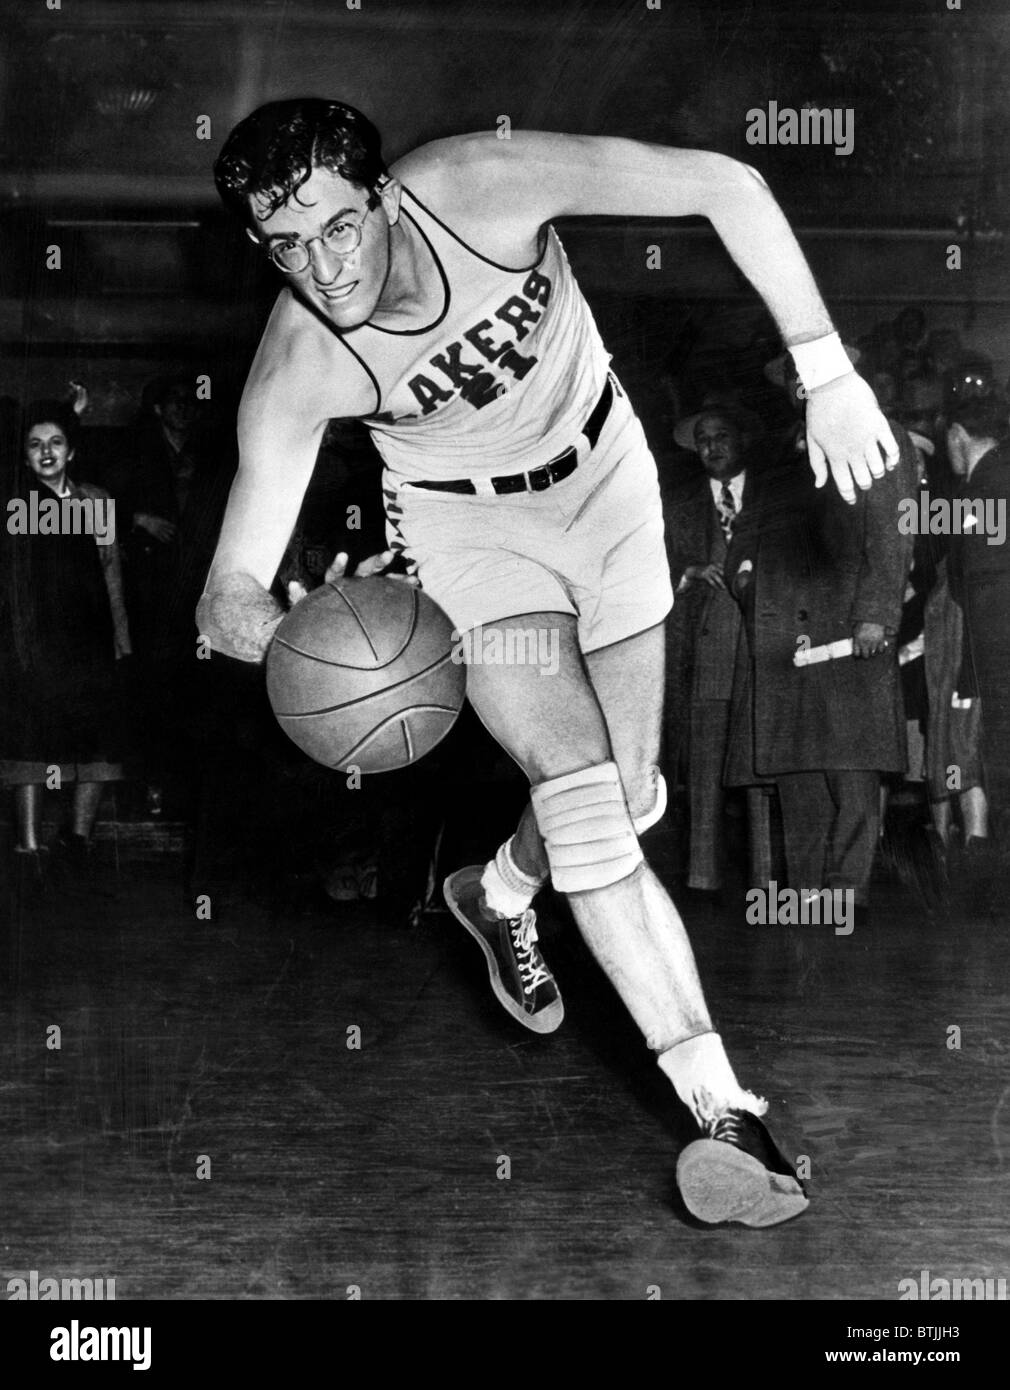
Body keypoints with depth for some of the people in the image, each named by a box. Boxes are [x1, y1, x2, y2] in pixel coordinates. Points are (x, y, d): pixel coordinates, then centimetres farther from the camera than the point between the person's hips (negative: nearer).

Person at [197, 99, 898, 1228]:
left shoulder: (479, 184, -29)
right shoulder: (294, 373, -26)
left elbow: (726, 186, -25)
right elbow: (225, 597, -24)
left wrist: (828, 376, -30)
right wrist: (262, 621, -49)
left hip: (606, 478, 2)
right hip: (467, 526, -2)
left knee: (627, 801, 6)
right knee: (577, 787, -22)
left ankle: (499, 894, 41)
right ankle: (724, 1110, -19)